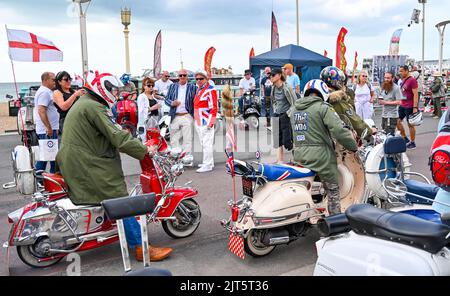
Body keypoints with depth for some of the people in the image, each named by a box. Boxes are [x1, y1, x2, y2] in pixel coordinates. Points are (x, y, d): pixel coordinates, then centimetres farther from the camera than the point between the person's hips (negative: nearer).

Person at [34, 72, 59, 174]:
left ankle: (38, 175, 20)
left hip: (48, 129, 11)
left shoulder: (46, 91, 19)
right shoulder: (45, 92, -14)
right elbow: (41, 111, -23)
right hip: (48, 130, -11)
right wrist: (49, 128, -23)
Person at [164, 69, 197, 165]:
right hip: (175, 117, 3)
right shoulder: (172, 86, 14)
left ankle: (188, 157, 1)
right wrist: (172, 103, -9)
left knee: (187, 139, -4)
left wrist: (195, 115, -12)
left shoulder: (193, 87, 6)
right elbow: (166, 99, 12)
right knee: (174, 139, 6)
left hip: (187, 116, -3)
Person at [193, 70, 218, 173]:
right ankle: (209, 162, 25)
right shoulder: (198, 90, 18)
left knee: (207, 143, -8)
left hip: (206, 122, -10)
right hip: (198, 122, 10)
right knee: (203, 143, 15)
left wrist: (210, 122, -19)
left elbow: (214, 108, -15)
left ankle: (207, 165, -5)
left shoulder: (210, 90, -11)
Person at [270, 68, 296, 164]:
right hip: (277, 116, 7)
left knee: (287, 140, -5)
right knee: (278, 141, 7)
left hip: (286, 116, -7)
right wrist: (275, 110, 15)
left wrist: (288, 113, -13)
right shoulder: (274, 88, 9)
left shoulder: (286, 87, -13)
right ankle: (280, 161, 14)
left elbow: (295, 103, -11)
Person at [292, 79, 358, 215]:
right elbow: (339, 130, -17)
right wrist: (353, 146, -6)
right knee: (333, 191, 8)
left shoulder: (295, 108, 11)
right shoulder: (323, 107, -10)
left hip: (299, 157, 6)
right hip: (320, 157, -6)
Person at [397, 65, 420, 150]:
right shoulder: (403, 80, 11)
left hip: (410, 106, -8)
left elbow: (416, 94, -17)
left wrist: (415, 107, -21)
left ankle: (412, 143, 14)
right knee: (398, 121, 8)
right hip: (402, 105, 8)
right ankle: (405, 139, 21)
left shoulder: (412, 80, -14)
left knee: (410, 124, 1)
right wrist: (400, 103, 18)